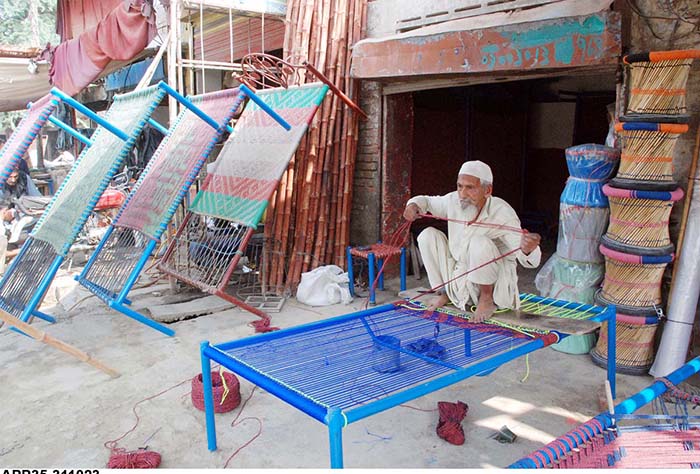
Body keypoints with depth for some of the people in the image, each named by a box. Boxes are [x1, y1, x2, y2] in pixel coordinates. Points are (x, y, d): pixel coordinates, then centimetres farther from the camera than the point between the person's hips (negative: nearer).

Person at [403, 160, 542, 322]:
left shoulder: (503, 214, -25)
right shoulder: (454, 201, -10)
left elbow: (529, 260, -33)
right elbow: (426, 200, 10)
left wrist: (528, 249, -57)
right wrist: (414, 205, -13)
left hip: (493, 283, -5)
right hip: (459, 278, 6)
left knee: (480, 242, -32)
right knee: (428, 235, -6)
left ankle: (487, 299, -10)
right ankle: (445, 292, 8)